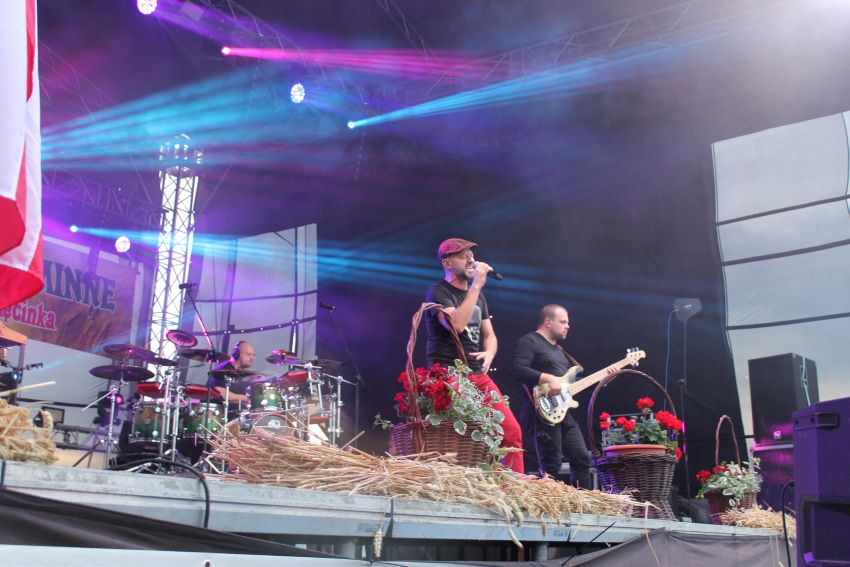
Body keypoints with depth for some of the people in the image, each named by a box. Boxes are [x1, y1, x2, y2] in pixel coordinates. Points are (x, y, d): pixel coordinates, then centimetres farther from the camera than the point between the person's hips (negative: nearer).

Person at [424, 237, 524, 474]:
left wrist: (489, 353, -3)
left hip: (479, 375, 7)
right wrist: (476, 285, -19)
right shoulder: (438, 292, -5)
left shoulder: (477, 295, 19)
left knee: (512, 431, 1)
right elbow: (456, 324, -24)